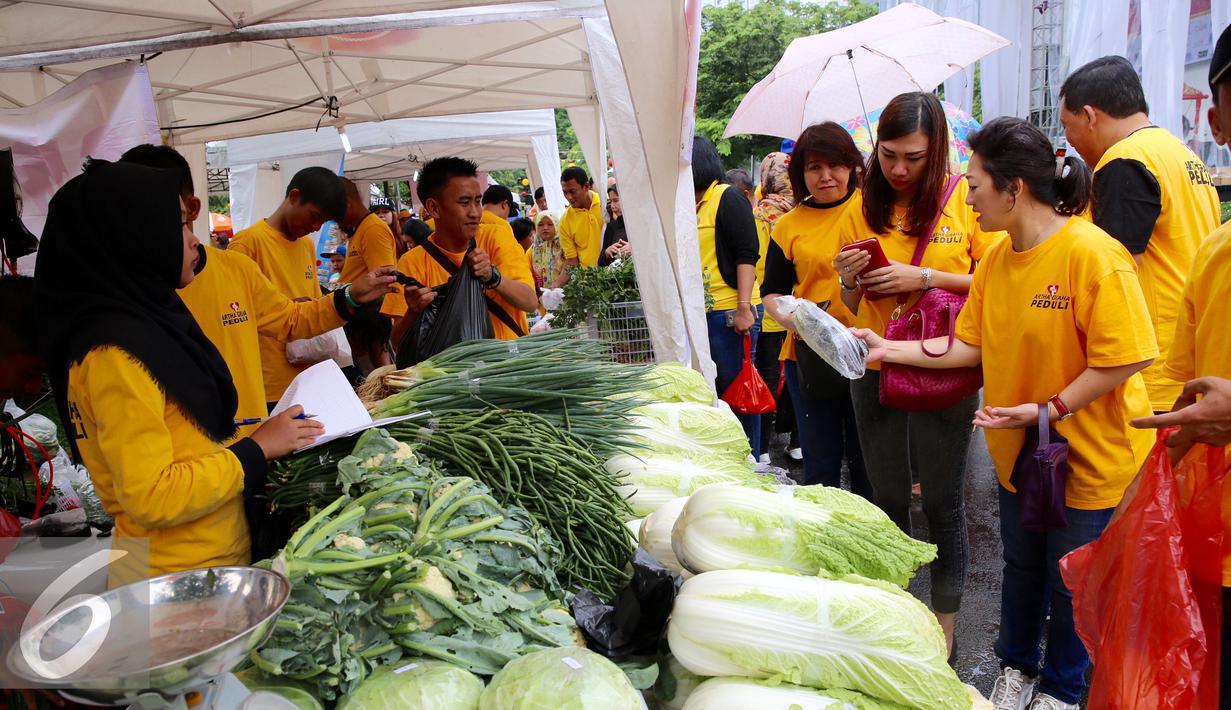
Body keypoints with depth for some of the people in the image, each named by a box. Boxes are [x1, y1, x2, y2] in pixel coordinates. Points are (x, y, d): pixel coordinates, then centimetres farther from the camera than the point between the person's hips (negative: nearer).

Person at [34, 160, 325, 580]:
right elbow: (151, 498, -23)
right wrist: (256, 448, -16)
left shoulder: (148, 319, 7)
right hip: (174, 578, -8)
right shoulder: (115, 351, -21)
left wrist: (260, 435, 4)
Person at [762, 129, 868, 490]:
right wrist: (793, 319, -11)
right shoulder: (788, 226, 6)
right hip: (810, 356, 1)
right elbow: (772, 292, 10)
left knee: (866, 459, 10)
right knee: (819, 463, 10)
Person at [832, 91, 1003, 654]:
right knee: (888, 498, 14)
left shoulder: (965, 198, -6)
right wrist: (850, 279, -11)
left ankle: (944, 625, 25)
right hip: (875, 370, 3)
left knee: (941, 502, 6)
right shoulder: (864, 210, 4)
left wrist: (927, 277, -18)